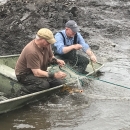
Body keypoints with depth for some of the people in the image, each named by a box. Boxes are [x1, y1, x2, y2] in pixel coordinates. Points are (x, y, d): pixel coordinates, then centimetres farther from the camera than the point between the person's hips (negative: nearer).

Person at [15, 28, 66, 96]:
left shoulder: (46, 45, -6)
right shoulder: (31, 51, -31)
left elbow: (50, 57, 12)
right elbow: (36, 73, -32)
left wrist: (57, 61, -13)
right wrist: (54, 75, -37)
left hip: (39, 71, 8)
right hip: (24, 75, -8)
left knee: (60, 82, -10)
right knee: (44, 84, -34)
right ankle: (24, 91, -12)